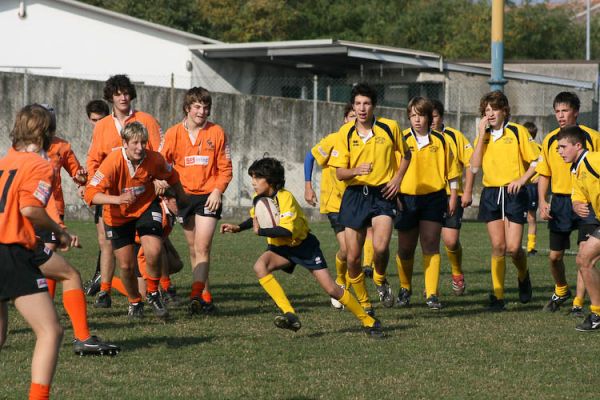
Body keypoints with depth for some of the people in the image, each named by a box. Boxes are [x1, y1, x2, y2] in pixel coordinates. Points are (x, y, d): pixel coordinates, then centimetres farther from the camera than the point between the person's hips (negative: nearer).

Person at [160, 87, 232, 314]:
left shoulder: (216, 133, -2)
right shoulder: (173, 134, 1)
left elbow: (225, 168, 2)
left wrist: (217, 190, -11)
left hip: (209, 196, -3)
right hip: (184, 195, 3)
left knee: (202, 247, -15)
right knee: (193, 249, 9)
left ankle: (196, 295, -23)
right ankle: (205, 296, 18)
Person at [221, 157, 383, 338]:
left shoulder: (285, 198, -27)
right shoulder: (259, 197, -6)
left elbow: (286, 231, -38)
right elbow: (256, 219, 17)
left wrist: (260, 231, -33)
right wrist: (237, 228, 2)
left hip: (303, 245, -6)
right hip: (281, 248, 6)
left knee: (332, 289, -8)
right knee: (260, 266, -27)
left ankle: (369, 321, 10)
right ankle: (290, 315, -29)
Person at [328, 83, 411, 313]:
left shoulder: (389, 127, -2)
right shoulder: (345, 133, -1)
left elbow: (405, 154, 15)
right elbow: (340, 173, -1)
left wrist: (397, 178, 0)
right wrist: (357, 170, -22)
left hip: (382, 194, -2)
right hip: (355, 195, 2)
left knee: (380, 246, -23)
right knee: (352, 257, 2)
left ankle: (380, 280, 10)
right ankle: (364, 304, 22)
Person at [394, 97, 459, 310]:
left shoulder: (440, 140, 3)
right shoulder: (402, 140, -1)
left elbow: (451, 170, 10)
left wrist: (453, 197, 7)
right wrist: (394, 197, -4)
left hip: (433, 198, 0)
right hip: (407, 198, 0)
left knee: (431, 246, -4)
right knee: (405, 249, 6)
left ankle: (432, 294, -2)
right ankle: (405, 289, 25)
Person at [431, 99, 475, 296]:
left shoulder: (455, 136, 1)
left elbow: (470, 163, 2)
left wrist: (467, 191, -4)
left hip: (452, 195, -2)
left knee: (451, 241, -9)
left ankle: (457, 274, 18)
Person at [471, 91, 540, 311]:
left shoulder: (518, 131, -1)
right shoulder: (483, 136, 9)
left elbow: (536, 161, 1)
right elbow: (475, 166, -5)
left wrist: (521, 180, -14)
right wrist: (482, 134, -7)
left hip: (514, 194, -3)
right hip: (491, 194, 3)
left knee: (513, 248, -8)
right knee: (498, 247, -4)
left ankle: (523, 276, 24)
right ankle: (497, 295, 2)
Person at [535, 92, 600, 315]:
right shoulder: (550, 140, 5)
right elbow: (544, 174, 13)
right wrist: (542, 201, 0)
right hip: (560, 202, 3)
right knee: (555, 256, 8)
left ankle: (578, 303, -3)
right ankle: (561, 292, 35)